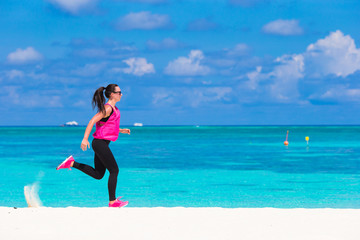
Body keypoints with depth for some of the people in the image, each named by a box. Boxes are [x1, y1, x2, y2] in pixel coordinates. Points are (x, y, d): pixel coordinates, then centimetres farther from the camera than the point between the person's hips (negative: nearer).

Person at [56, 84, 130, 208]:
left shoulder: (113, 108, 16)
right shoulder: (107, 108, -15)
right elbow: (92, 121, -22)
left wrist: (122, 131, 17)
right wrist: (85, 139, -28)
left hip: (102, 143, 10)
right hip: (100, 143, -10)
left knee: (98, 174, 12)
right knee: (114, 170, -3)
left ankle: (72, 163, 11)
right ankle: (112, 202, 4)